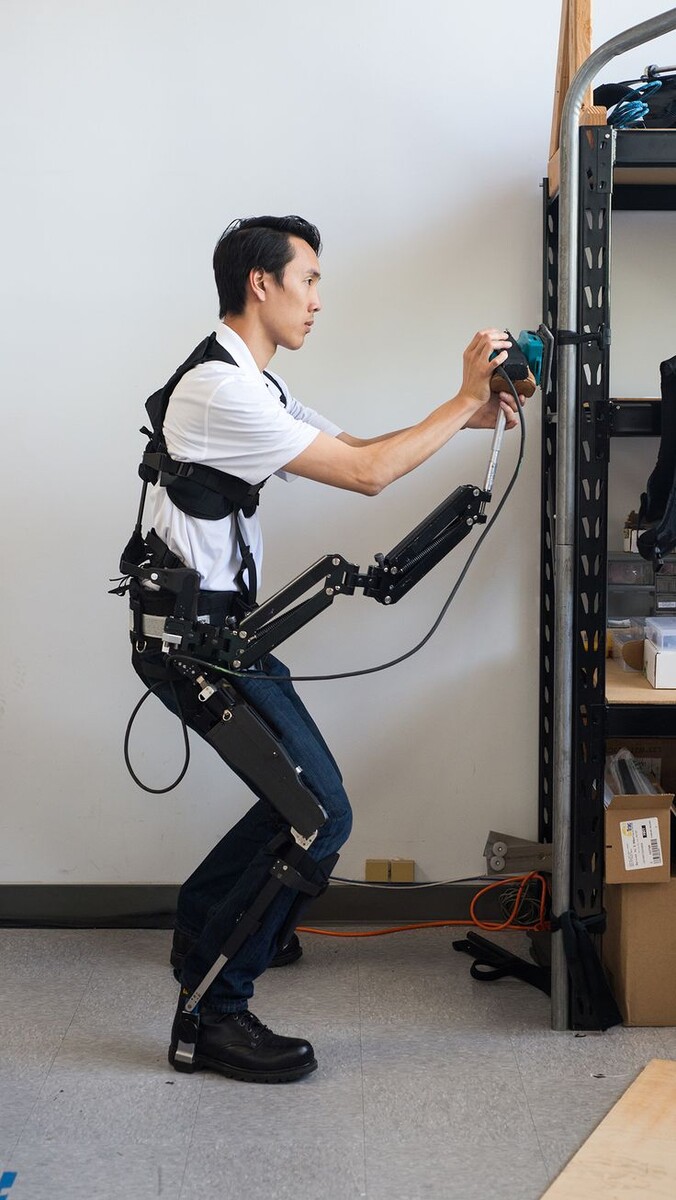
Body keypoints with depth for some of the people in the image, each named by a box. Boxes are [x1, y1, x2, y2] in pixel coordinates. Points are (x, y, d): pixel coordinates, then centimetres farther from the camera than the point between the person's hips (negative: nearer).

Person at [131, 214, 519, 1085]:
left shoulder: (254, 386, 15)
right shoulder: (221, 391, -20)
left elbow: (351, 448, 19)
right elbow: (366, 474, -21)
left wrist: (466, 419, 8)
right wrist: (461, 400, -12)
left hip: (219, 626, 11)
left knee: (303, 794, 21)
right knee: (321, 813, -14)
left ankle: (203, 927, 39)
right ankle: (211, 1011, -7)